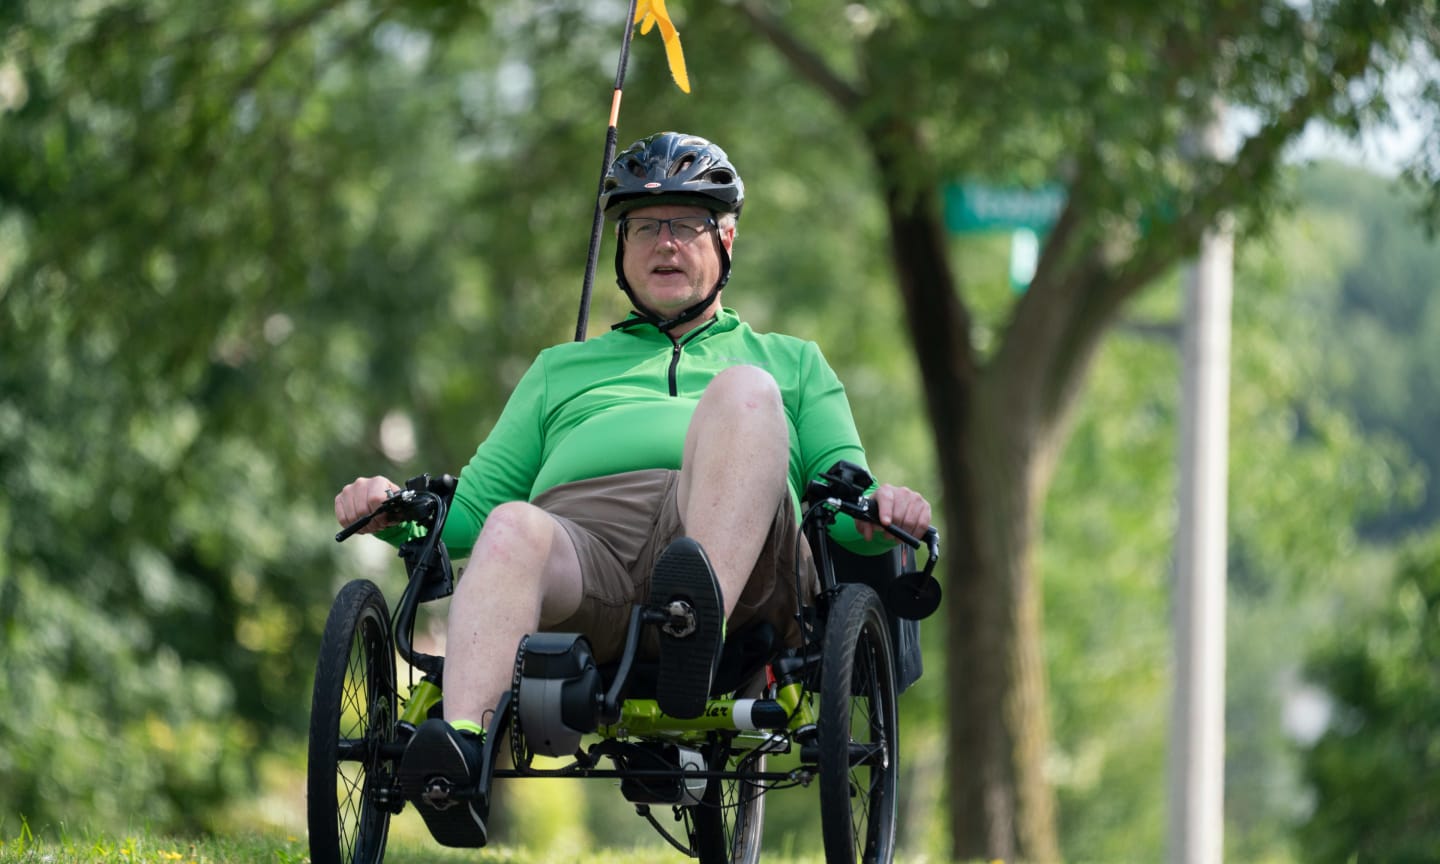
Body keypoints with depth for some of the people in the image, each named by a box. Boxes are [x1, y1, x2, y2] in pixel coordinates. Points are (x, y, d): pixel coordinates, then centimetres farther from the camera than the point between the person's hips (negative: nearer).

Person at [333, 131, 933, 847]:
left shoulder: (789, 362, 36)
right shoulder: (561, 369, 40)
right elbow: (474, 506, 31)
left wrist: (876, 513, -3)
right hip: (577, 526, 1)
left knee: (743, 390, -30)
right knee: (513, 529, -36)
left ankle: (702, 622, -52)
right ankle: (462, 742, -60)